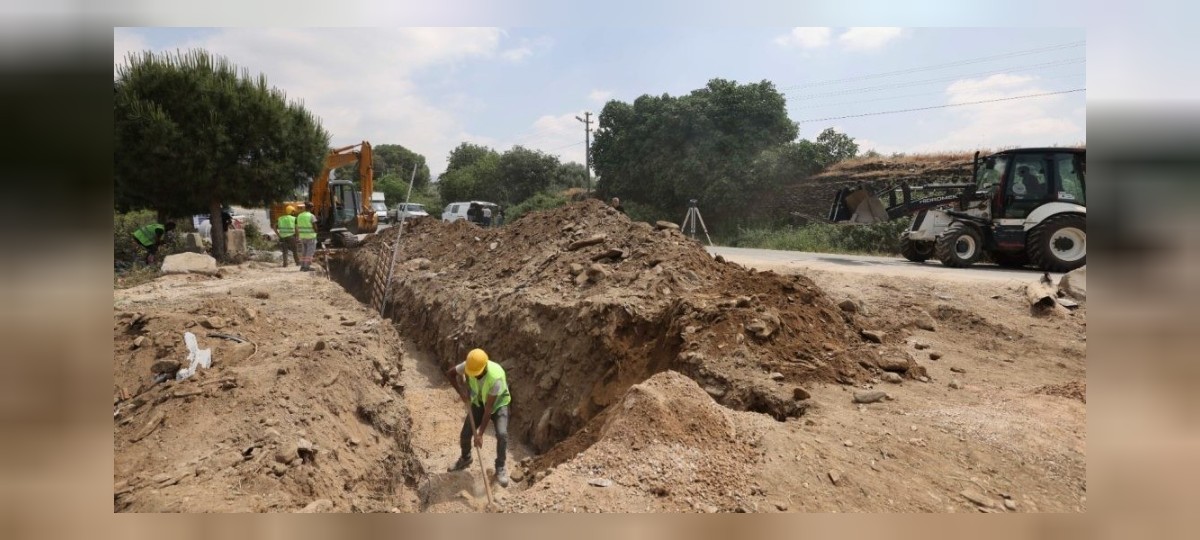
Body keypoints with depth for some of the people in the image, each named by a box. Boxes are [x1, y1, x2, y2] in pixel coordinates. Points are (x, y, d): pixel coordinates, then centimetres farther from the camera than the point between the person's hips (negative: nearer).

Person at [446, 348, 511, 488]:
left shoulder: (496, 377, -40)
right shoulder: (469, 366, -27)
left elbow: (489, 407, -34)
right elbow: (450, 373, -6)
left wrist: (480, 433, -30)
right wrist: (461, 392, -18)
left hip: (498, 404, -4)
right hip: (478, 402, 4)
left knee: (502, 434, -25)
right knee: (465, 434, 0)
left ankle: (500, 469, -4)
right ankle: (465, 459, 33)